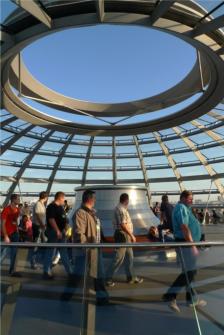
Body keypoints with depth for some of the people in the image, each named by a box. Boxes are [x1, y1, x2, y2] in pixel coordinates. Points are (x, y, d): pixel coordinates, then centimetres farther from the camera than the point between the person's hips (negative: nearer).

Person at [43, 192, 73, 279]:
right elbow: (51, 220, -23)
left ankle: (70, 272, 23)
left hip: (60, 232, 10)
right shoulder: (51, 207, -16)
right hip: (54, 232, -10)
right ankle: (46, 272, 16)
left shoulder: (60, 207, 13)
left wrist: (64, 230, 15)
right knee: (50, 253, 3)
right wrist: (58, 231, -25)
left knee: (64, 253, 14)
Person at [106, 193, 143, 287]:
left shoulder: (122, 208, 13)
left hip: (126, 235, 10)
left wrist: (130, 235, 19)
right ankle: (108, 278, 9)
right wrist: (132, 236, -19)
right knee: (119, 257, -3)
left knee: (129, 256, 16)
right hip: (122, 235, -10)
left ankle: (131, 277, 27)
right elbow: (123, 225, -25)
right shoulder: (121, 209, -19)